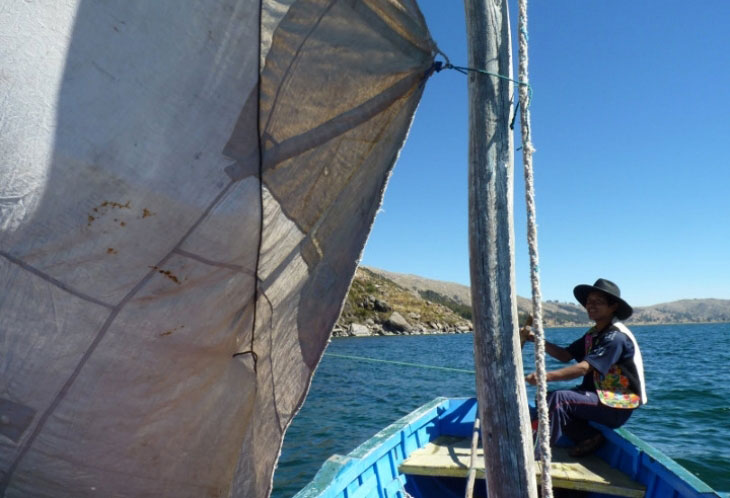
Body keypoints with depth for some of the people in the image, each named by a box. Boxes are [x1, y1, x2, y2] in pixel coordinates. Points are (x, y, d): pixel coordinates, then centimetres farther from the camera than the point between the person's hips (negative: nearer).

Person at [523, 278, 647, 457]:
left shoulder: (616, 337, -19)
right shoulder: (593, 334, 10)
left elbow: (584, 368, -31)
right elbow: (565, 355, 6)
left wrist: (546, 376, -41)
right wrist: (536, 339, -7)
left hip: (618, 406, -9)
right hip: (598, 394, 9)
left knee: (559, 399, -27)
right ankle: (590, 437, 3)